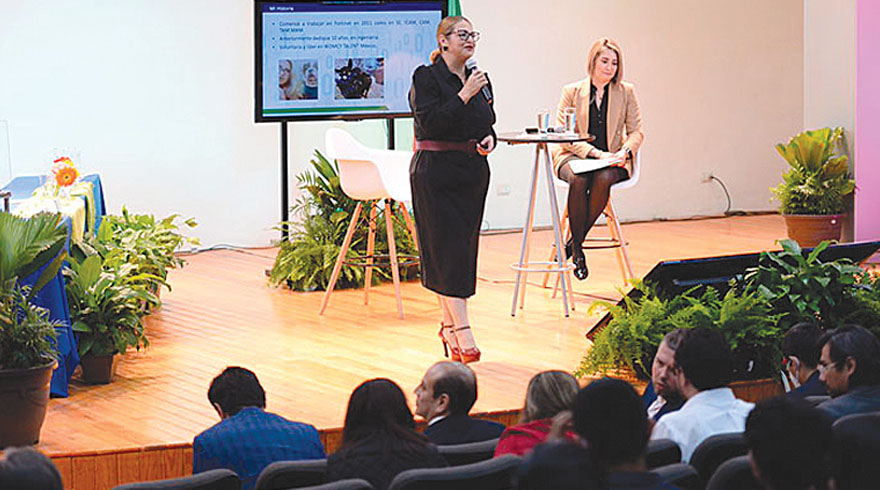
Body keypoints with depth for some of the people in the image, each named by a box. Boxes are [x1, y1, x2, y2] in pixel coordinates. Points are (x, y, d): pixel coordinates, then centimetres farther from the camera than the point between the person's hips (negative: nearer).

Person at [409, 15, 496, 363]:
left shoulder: (477, 79, 12)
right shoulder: (427, 77, -8)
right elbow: (429, 122, -20)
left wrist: (489, 140, 0)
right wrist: (464, 96, -22)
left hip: (473, 174, 7)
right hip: (437, 174, -7)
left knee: (464, 248, 8)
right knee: (448, 249, -9)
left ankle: (448, 323, 18)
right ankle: (461, 330, -13)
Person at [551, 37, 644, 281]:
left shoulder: (626, 92, 8)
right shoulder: (572, 92, 3)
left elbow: (636, 132, 8)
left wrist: (625, 152, -15)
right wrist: (596, 153, -16)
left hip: (611, 161, 1)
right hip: (574, 156, -1)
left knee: (604, 179, -36)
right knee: (578, 179, -36)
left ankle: (575, 241, -19)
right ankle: (577, 250, -23)